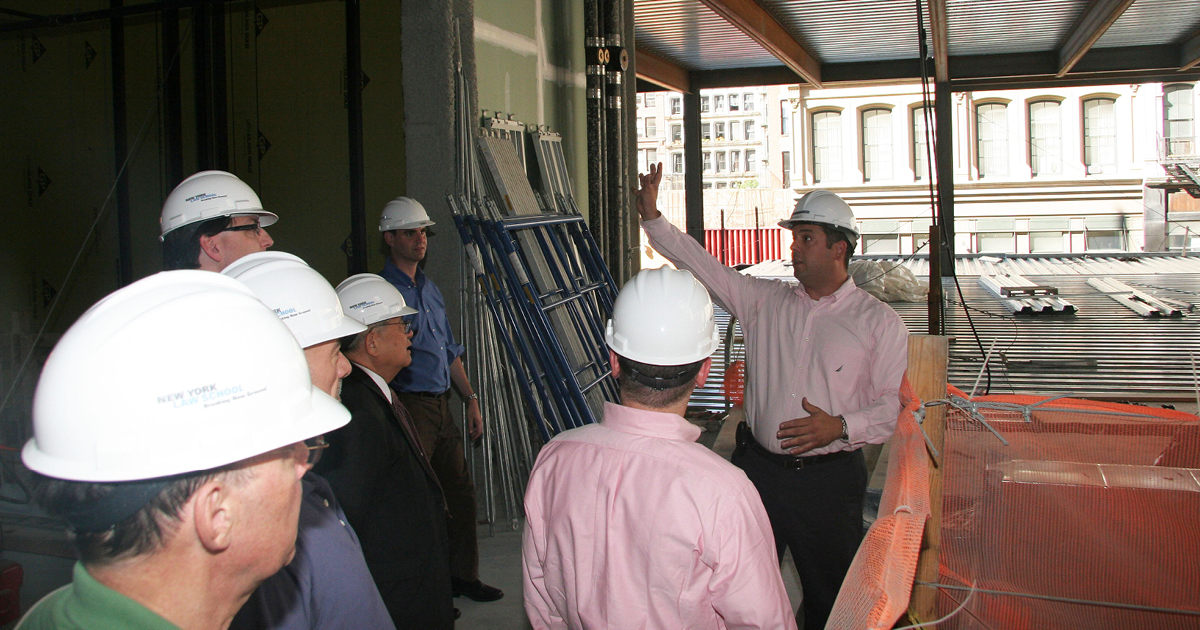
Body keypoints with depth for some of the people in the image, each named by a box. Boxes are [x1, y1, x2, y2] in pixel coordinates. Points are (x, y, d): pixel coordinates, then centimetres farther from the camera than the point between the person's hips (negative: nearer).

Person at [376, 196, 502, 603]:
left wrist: (470, 398, 17)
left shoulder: (430, 289, 16)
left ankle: (463, 576, 25)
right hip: (410, 406, -8)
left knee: (460, 491, 12)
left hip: (442, 405, 8)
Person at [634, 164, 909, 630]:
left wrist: (840, 427, -21)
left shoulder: (879, 322, -3)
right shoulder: (765, 301, 6)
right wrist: (652, 217, -6)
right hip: (757, 468, 3)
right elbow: (701, 265, 3)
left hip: (829, 478, -2)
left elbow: (896, 405, -5)